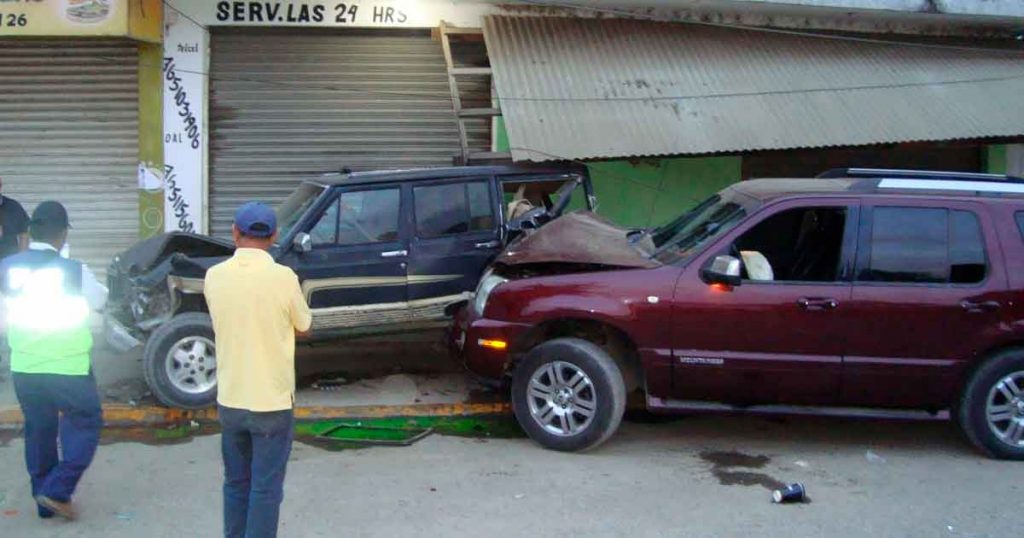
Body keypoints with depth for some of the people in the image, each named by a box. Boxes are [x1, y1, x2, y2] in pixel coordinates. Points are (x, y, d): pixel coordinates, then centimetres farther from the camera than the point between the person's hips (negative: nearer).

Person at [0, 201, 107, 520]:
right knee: (86, 422, 11)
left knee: (38, 429, 17)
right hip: (68, 367, -5)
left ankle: (45, 500, 23)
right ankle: (57, 490, 1)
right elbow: (100, 301, 2)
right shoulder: (73, 271, -15)